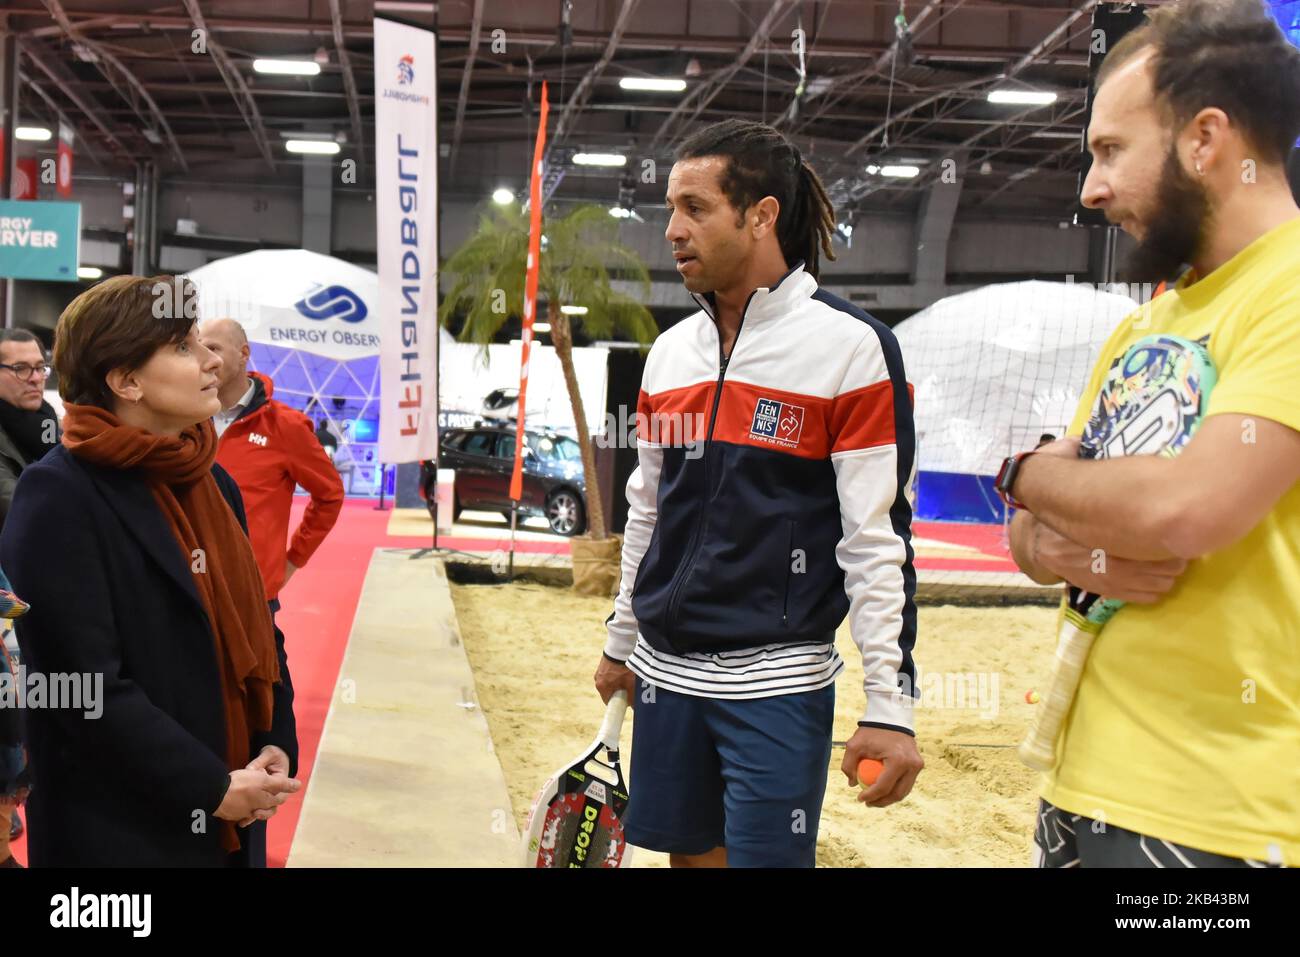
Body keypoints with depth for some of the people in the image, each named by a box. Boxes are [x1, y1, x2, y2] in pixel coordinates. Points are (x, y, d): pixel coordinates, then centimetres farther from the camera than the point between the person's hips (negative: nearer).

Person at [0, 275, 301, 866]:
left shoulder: (212, 483, 7)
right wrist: (211, 787, -17)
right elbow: (84, 688, -20)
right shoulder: (58, 497, -15)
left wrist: (277, 744, -2)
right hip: (119, 830, -7)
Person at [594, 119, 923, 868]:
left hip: (777, 684, -6)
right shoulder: (671, 350, 8)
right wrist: (622, 642, 19)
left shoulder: (850, 346, -10)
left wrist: (890, 703, -15)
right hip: (667, 672, 6)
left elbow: (879, 536, -13)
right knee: (690, 852, 14)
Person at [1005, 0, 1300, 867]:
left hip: (1220, 812, -7)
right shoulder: (1137, 329, 12)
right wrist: (1065, 551, -10)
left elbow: (1188, 508, -27)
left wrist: (1027, 471, -8)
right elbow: (1028, 532, 14)